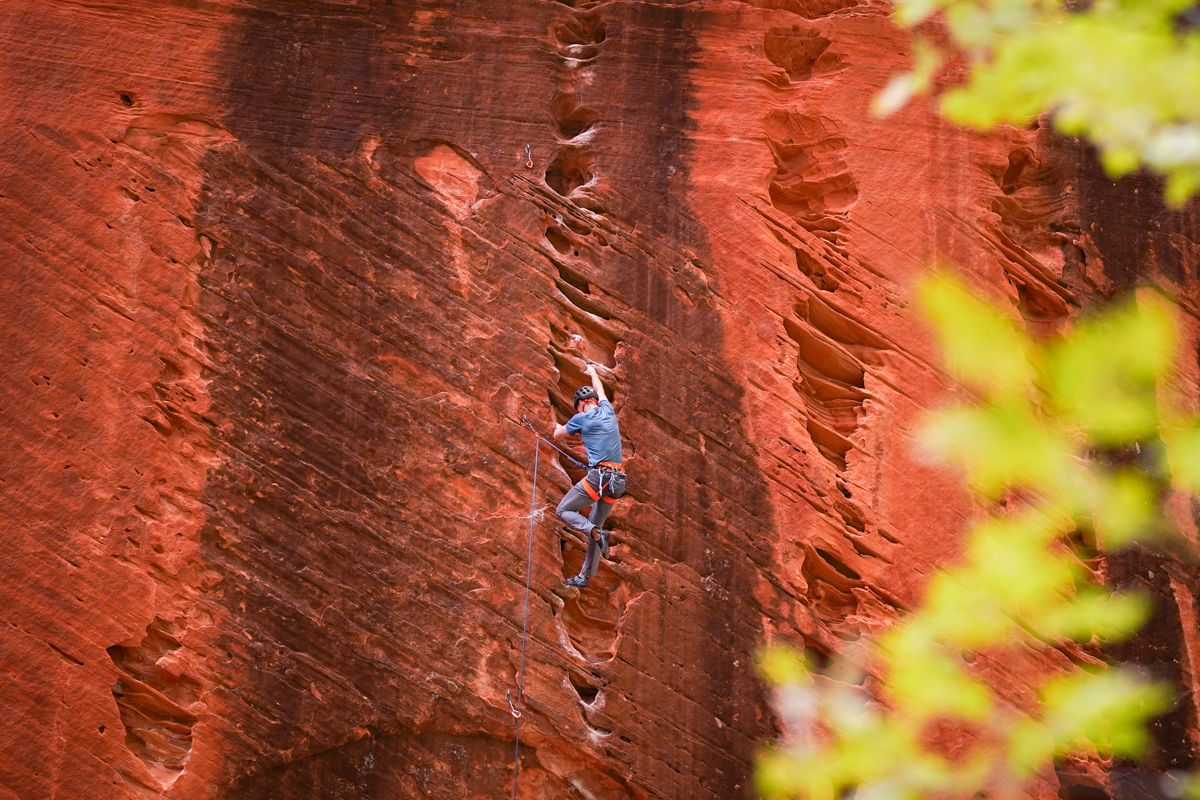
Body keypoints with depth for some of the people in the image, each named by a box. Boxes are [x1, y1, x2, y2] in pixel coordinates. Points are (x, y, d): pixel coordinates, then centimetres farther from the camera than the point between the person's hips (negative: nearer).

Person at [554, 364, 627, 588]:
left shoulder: (581, 418, -1)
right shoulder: (608, 411, 14)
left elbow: (558, 435, 17)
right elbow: (599, 391, 37)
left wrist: (558, 427, 41)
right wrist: (593, 373, 56)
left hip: (598, 477, -7)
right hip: (617, 481, 7)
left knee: (563, 511, 5)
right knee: (594, 527, 15)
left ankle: (596, 532, -18)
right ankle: (585, 576, 16)